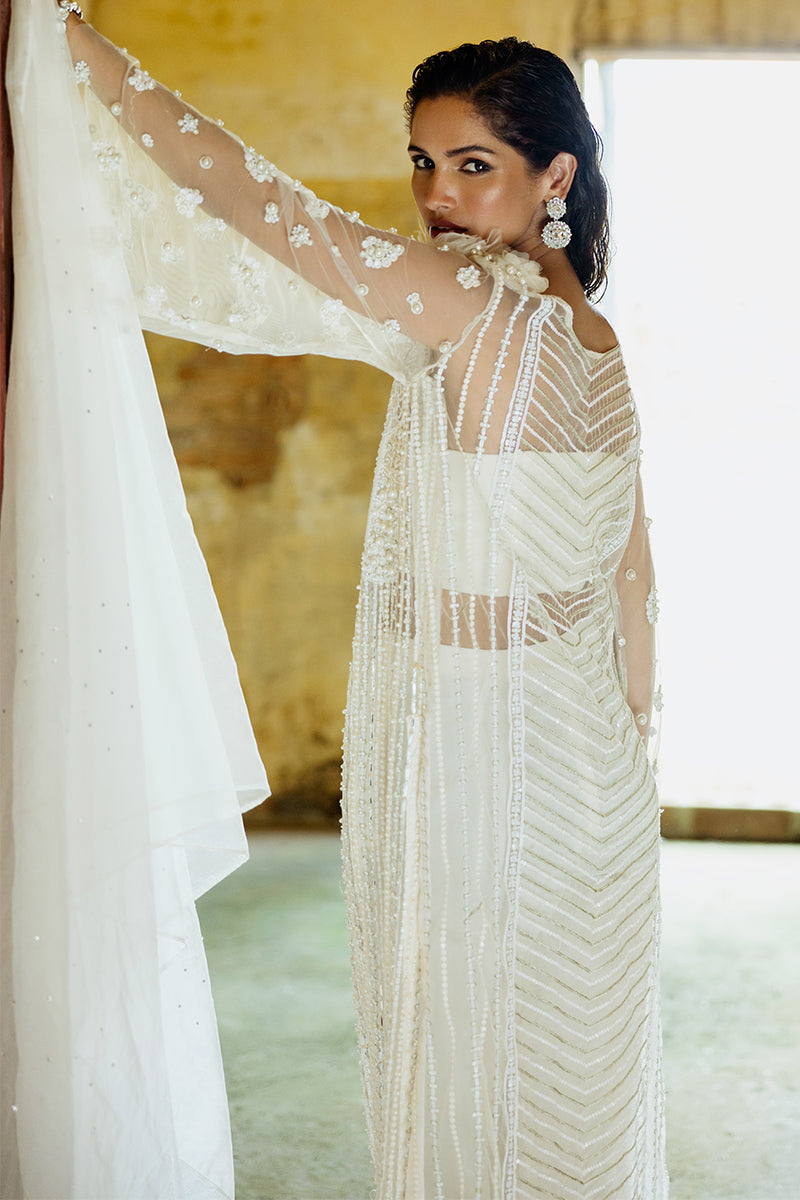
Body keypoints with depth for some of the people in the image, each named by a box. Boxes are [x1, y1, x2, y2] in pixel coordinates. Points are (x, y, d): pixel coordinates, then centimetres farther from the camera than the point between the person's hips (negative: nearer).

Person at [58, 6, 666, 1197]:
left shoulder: (476, 308, -20)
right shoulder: (596, 343, 5)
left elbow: (251, 200, -21)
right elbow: (632, 576, 11)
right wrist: (627, 738, 20)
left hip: (473, 734, -8)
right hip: (582, 743, 8)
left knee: (469, 1038, 6)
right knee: (582, 1044, 20)